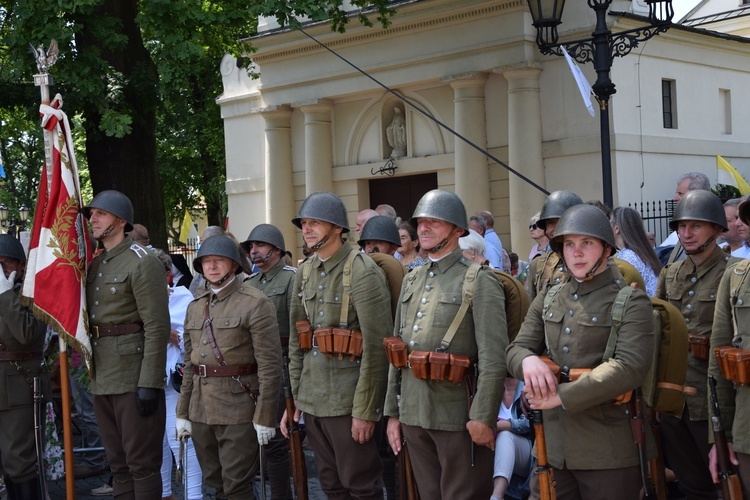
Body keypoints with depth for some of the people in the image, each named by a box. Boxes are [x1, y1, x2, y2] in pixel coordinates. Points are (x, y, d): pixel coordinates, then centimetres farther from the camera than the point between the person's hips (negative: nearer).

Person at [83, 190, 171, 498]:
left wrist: (149, 383, -20)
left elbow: (157, 327, -16)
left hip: (133, 376, -8)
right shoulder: (95, 264, 15)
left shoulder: (142, 262, -10)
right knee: (118, 464, 14)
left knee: (142, 463, -2)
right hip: (102, 377, 8)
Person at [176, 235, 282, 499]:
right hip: (201, 411, 6)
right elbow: (189, 363, 16)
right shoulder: (195, 306, 13)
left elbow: (270, 364, -12)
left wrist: (265, 417, -15)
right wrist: (182, 413, 13)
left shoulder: (256, 304, -8)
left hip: (239, 409, -6)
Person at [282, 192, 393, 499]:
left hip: (347, 401, -7)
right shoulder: (305, 272, 11)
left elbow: (377, 347, -16)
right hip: (311, 400, 7)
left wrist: (365, 411, -17)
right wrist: (293, 398, 11)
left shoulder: (362, 272, -12)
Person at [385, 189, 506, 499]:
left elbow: (494, 357, -14)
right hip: (413, 413, 6)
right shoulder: (412, 280, 14)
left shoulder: (480, 280, -7)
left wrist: (483, 418, -18)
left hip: (458, 415, -6)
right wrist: (392, 412, 13)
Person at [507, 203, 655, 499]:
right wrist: (528, 360, -15)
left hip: (607, 453, -4)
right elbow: (514, 350, 10)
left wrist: (562, 396, -20)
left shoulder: (631, 302, -4)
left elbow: (630, 367, -17)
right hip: (552, 448, 5)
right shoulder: (547, 302, 14)